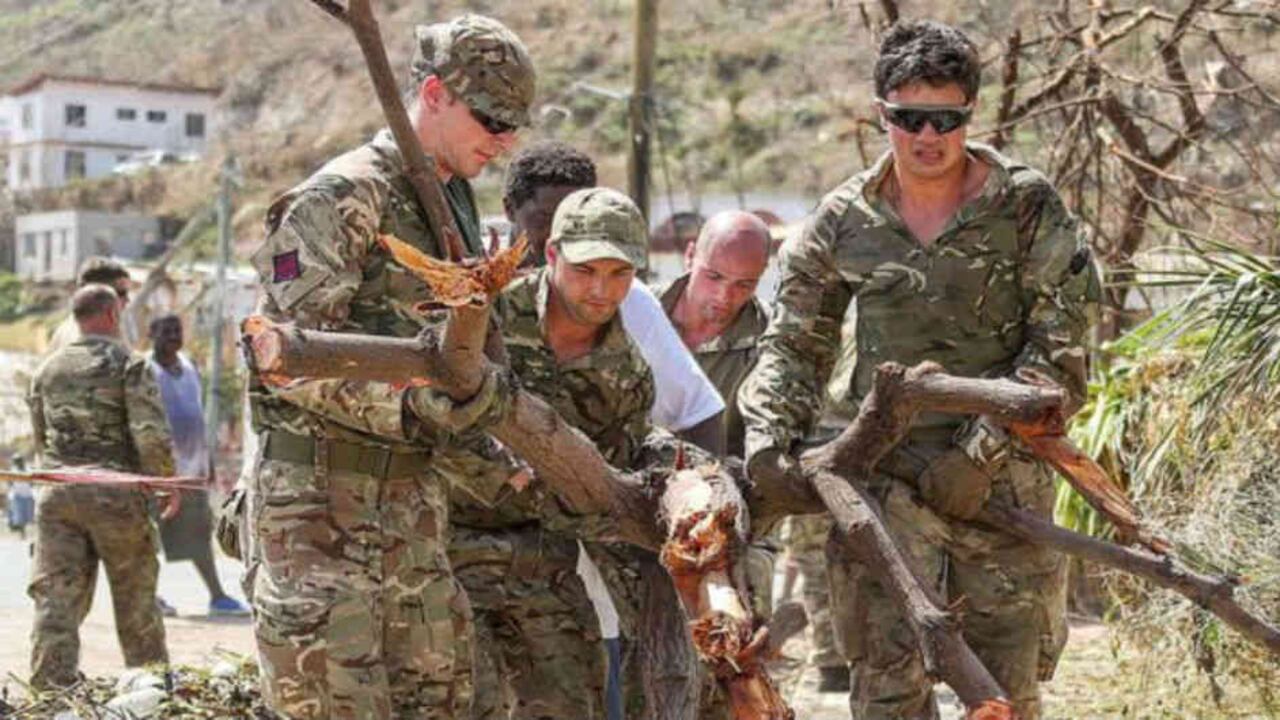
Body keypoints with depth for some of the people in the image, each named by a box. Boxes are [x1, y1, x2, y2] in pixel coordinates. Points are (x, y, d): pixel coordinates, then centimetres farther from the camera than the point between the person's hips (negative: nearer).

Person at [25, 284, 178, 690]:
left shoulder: (48, 370, 12)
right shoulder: (128, 365, -5)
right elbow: (151, 435, -14)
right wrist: (167, 484, -1)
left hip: (57, 493, 4)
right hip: (115, 493, -3)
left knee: (55, 598, 1)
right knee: (135, 600, 10)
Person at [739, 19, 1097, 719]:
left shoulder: (1027, 205, -3)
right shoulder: (844, 220, 4)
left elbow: (1060, 347, -6)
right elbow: (794, 343, 11)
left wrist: (982, 451, -13)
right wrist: (768, 437, -6)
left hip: (1006, 477, -1)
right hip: (889, 472, 1)